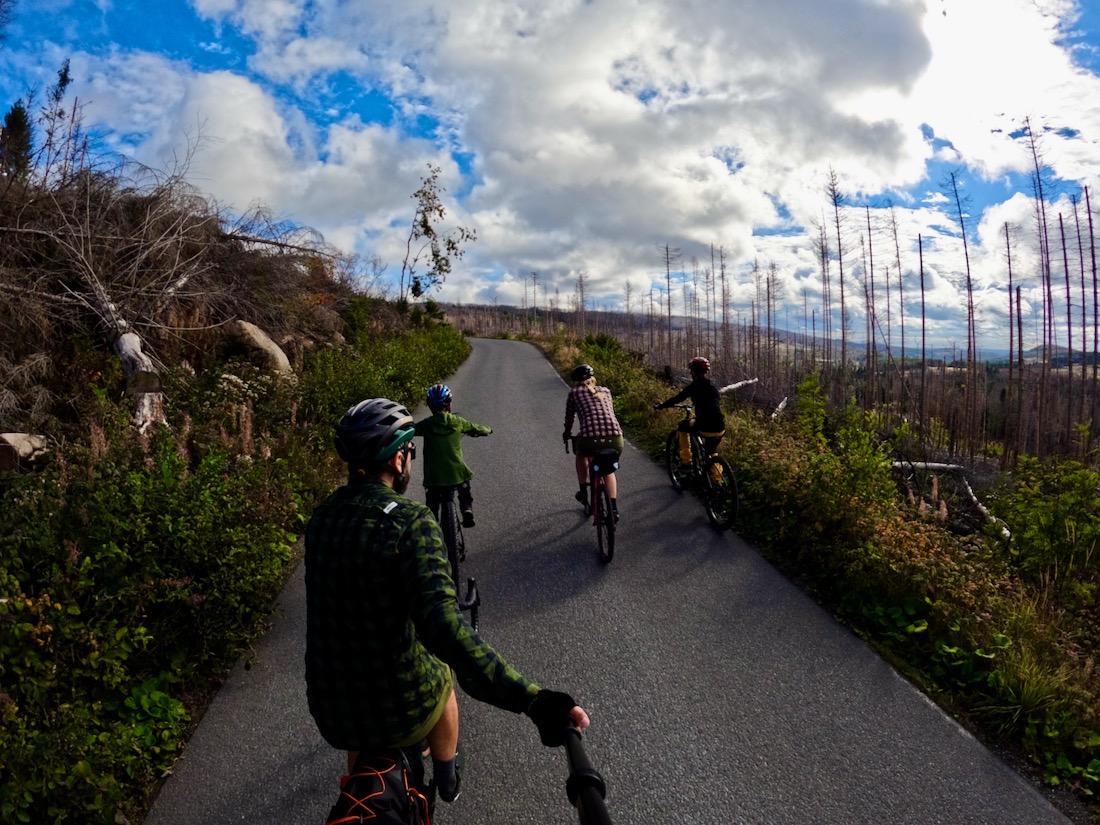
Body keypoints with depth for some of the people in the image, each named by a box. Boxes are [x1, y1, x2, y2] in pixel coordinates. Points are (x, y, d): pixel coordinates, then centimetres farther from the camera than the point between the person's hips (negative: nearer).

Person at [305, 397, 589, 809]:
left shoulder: (322, 517, -3)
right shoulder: (409, 520, -23)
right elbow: (443, 627, -36)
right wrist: (531, 699, -41)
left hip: (330, 713, 4)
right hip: (403, 708, -3)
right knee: (442, 675, 33)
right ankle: (446, 780, 54)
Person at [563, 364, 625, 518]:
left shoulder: (574, 393, 15)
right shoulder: (605, 391, 25)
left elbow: (569, 417, 24)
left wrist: (567, 434, 44)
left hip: (590, 440, -3)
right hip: (615, 440, 3)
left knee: (581, 453, 35)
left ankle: (583, 493, 37)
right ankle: (614, 508, 16)